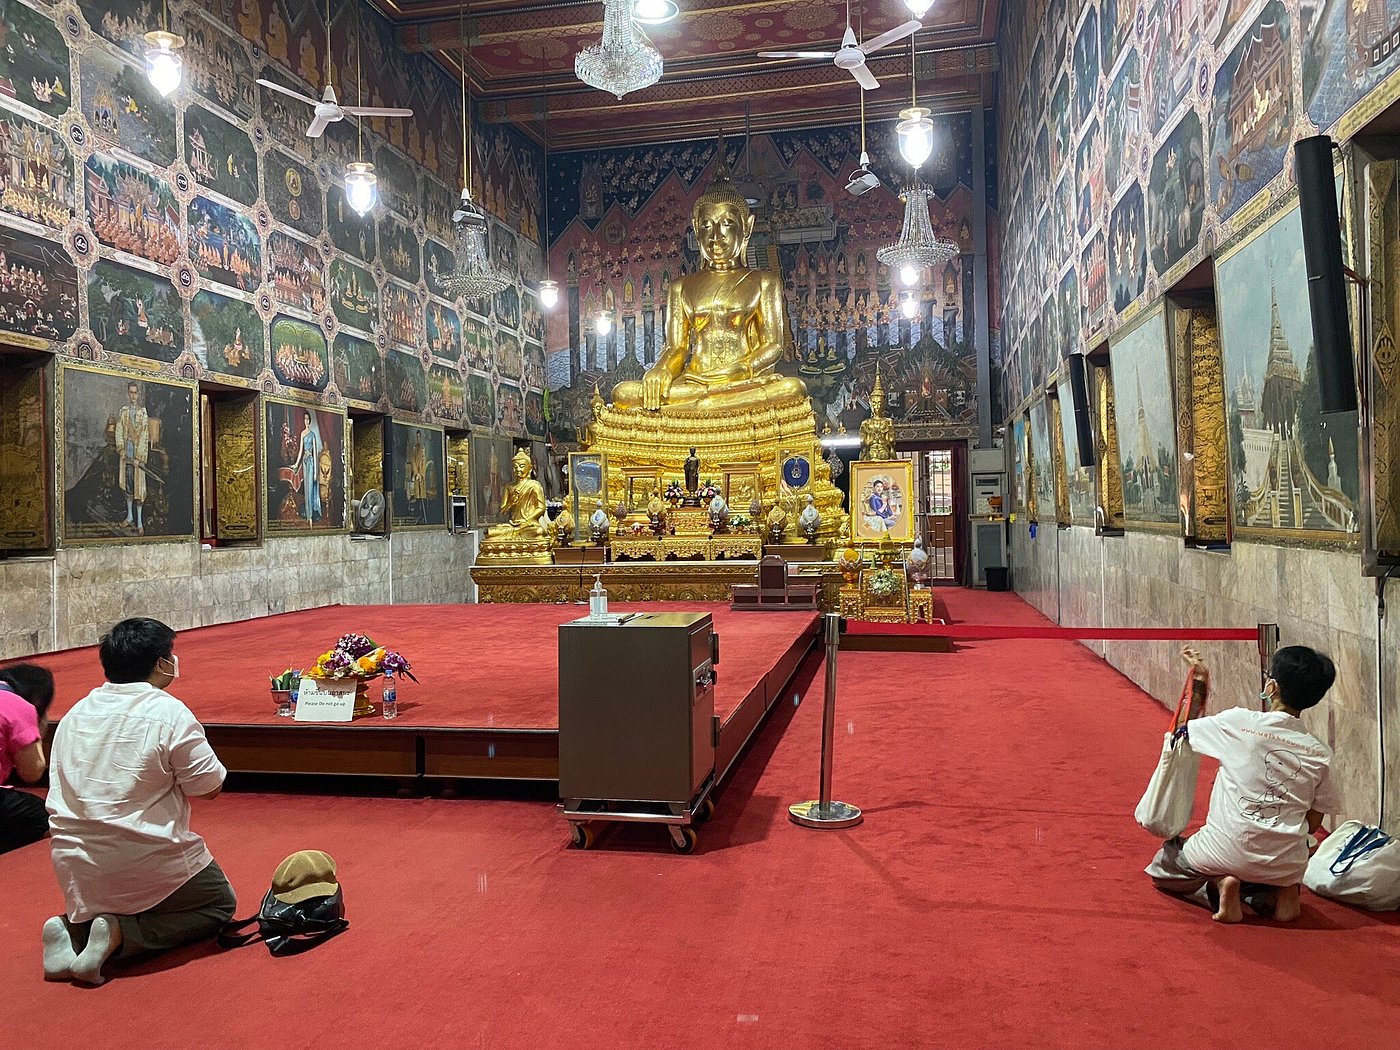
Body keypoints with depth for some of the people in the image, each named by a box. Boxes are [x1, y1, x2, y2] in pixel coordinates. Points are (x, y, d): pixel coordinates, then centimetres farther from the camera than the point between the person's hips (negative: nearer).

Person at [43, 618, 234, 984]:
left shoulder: (74, 713, 6)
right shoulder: (169, 712, -15)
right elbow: (209, 787, -10)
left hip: (76, 870, 7)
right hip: (147, 865, -7)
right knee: (219, 904, 16)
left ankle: (75, 928, 3)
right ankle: (120, 935, -6)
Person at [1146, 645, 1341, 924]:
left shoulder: (1239, 722, -12)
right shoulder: (1320, 754, -3)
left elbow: (1184, 732, 8)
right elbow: (1313, 824, 4)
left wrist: (1199, 688, 19)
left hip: (1228, 852, -4)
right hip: (1287, 866, 4)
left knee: (1163, 864, 23)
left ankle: (1219, 885, -3)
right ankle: (1277, 893, 8)